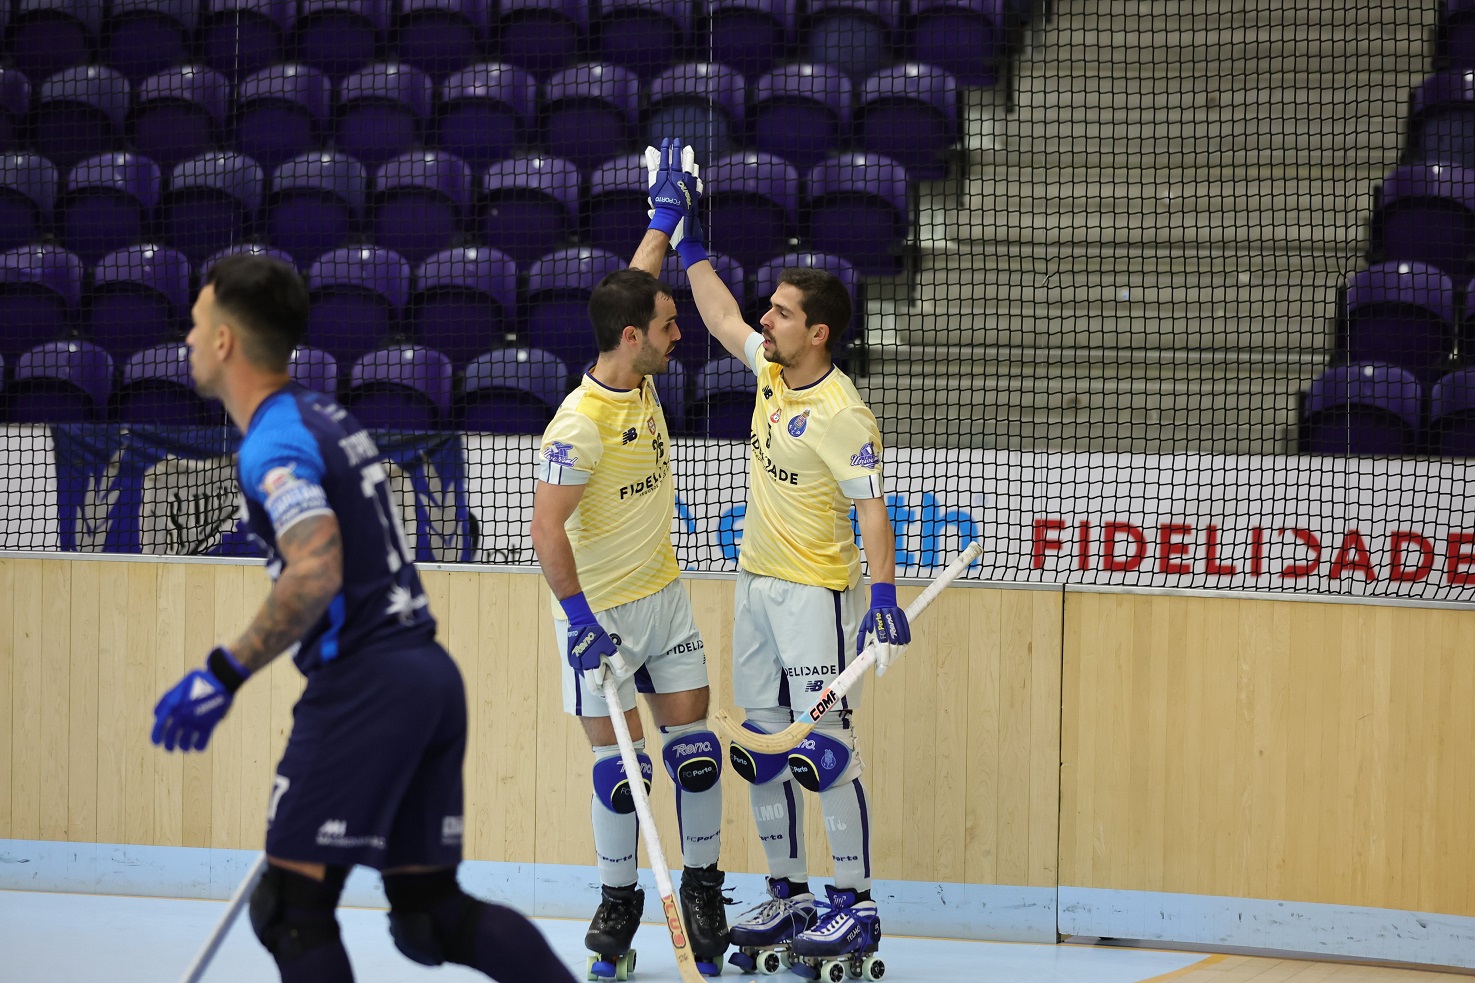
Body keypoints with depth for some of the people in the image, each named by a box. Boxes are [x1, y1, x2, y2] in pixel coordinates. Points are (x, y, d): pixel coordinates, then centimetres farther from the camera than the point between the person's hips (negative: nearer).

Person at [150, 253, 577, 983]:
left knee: (291, 908, -3)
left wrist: (226, 675, -20)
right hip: (430, 675, 9)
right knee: (431, 913, 11)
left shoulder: (272, 444, -11)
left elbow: (316, 573, -25)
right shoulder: (327, 418, 17)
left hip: (365, 684, -9)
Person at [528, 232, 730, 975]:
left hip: (664, 598, 7)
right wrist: (581, 621, -25)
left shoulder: (640, 379, 0)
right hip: (600, 611, -7)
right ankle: (617, 902, 16)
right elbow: (547, 531, -24)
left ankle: (701, 889, 19)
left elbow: (639, 279, 17)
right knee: (620, 765, -1)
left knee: (694, 749, 5)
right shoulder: (580, 424, -24)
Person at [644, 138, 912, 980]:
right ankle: (788, 900, 17)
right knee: (764, 750, 10)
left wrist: (885, 596, -34)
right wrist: (687, 232, 21)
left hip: (816, 594, -9)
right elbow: (721, 317, 21)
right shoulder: (771, 369, 5)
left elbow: (872, 507, -24)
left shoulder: (841, 413, -18)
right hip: (756, 587, 9)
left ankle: (855, 908, -4)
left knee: (826, 750, -9)